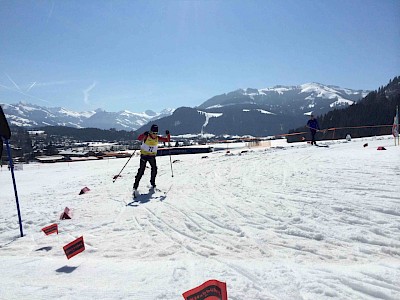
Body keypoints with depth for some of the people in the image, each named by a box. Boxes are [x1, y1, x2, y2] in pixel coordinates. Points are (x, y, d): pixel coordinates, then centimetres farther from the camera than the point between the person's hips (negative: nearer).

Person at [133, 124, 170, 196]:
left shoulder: (158, 138, -2)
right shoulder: (146, 136, -14)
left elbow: (167, 140, 0)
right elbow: (139, 138, -32)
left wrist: (168, 135, -19)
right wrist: (144, 134, -50)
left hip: (152, 156, 5)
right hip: (144, 155, -4)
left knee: (154, 169, 3)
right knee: (141, 171, -12)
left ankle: (153, 184, 27)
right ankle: (135, 188, -12)